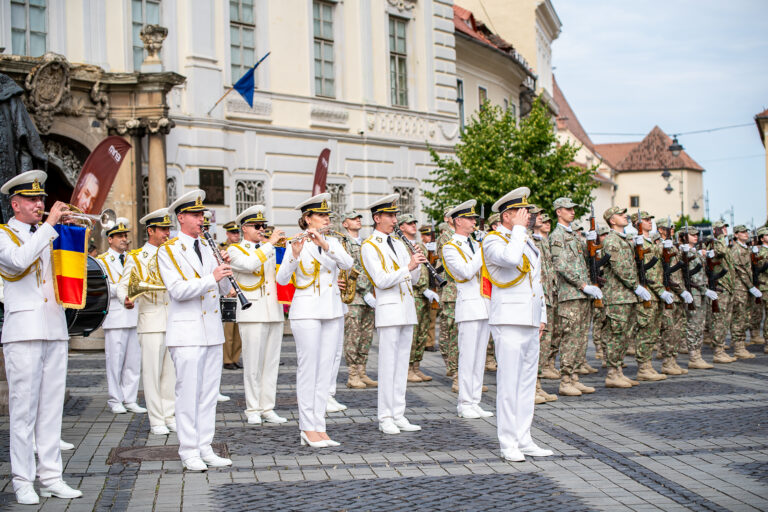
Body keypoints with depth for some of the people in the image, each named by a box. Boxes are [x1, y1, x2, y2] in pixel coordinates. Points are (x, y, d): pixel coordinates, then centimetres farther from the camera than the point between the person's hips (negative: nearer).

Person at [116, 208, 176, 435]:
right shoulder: (136, 258, 3)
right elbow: (122, 285, -2)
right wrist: (126, 299, -22)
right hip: (151, 322, -4)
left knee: (172, 372, 7)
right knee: (152, 372, -3)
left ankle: (170, 416, 15)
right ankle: (156, 420, 3)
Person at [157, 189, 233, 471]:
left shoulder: (207, 247, 15)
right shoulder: (168, 250, -3)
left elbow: (225, 289, 13)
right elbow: (177, 290, -16)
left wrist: (225, 268, -6)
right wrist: (212, 278, -23)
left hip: (212, 330, 6)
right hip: (187, 332, -6)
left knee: (209, 392, 8)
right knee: (188, 392, -4)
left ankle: (205, 448, 16)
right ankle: (189, 452, 4)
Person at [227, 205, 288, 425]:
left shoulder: (269, 250, 21)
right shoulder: (235, 250, 1)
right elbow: (249, 264, -19)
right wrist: (269, 243, -17)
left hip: (274, 312, 6)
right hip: (252, 313, -6)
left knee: (271, 362, 5)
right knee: (253, 363, -5)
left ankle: (268, 408, 11)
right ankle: (253, 410, 3)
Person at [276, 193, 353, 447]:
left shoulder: (333, 242, 10)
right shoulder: (296, 244, -5)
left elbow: (348, 264, -9)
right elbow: (282, 279, -15)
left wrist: (326, 245, -22)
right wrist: (295, 254, -30)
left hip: (332, 311, 5)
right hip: (306, 311, -5)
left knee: (325, 369, 5)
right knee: (308, 368, -4)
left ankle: (319, 427, 10)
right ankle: (308, 428, 2)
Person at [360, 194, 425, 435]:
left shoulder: (399, 243, 17)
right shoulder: (369, 247, -6)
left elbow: (412, 279, 15)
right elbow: (381, 280, -17)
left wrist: (417, 264, -5)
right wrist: (407, 267, -25)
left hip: (407, 307, 7)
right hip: (389, 308, -7)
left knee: (402, 363, 9)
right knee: (388, 364, -5)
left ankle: (399, 415, 14)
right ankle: (385, 418, 1)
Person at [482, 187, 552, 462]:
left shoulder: (527, 241, 19)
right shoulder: (493, 241, -7)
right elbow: (510, 258, -30)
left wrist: (542, 315, 20)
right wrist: (519, 229, -16)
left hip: (531, 323, 9)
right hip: (509, 322, -8)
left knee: (527, 382, 10)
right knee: (509, 383, -7)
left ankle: (524, 440, 16)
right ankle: (509, 443, -1)